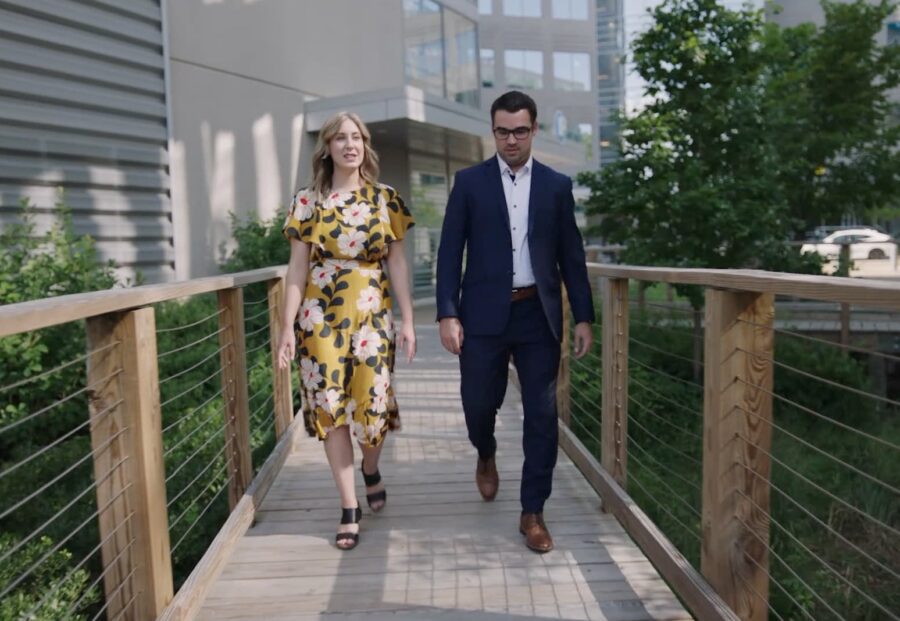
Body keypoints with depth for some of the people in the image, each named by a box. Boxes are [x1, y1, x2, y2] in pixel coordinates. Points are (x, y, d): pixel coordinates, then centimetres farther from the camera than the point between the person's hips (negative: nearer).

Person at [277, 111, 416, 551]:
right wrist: (287, 325, -3)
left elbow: (398, 263, 4)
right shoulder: (308, 201, 3)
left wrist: (408, 320, -1)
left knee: (372, 401, -1)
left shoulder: (385, 199, 4)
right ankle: (349, 508, 15)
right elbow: (298, 267, 2)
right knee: (330, 407, 2)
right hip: (321, 314, 0)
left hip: (372, 313, 0)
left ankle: (371, 469, 35)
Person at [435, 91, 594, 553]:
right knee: (479, 402, 4)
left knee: (542, 415, 2)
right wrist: (448, 314, -8)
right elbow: (450, 252, 0)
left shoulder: (557, 185, 8)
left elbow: (571, 256, 8)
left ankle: (533, 513, 17)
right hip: (484, 314, -1)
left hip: (539, 315, 1)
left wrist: (583, 317, 3)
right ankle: (486, 455, 40)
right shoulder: (469, 181, 4)